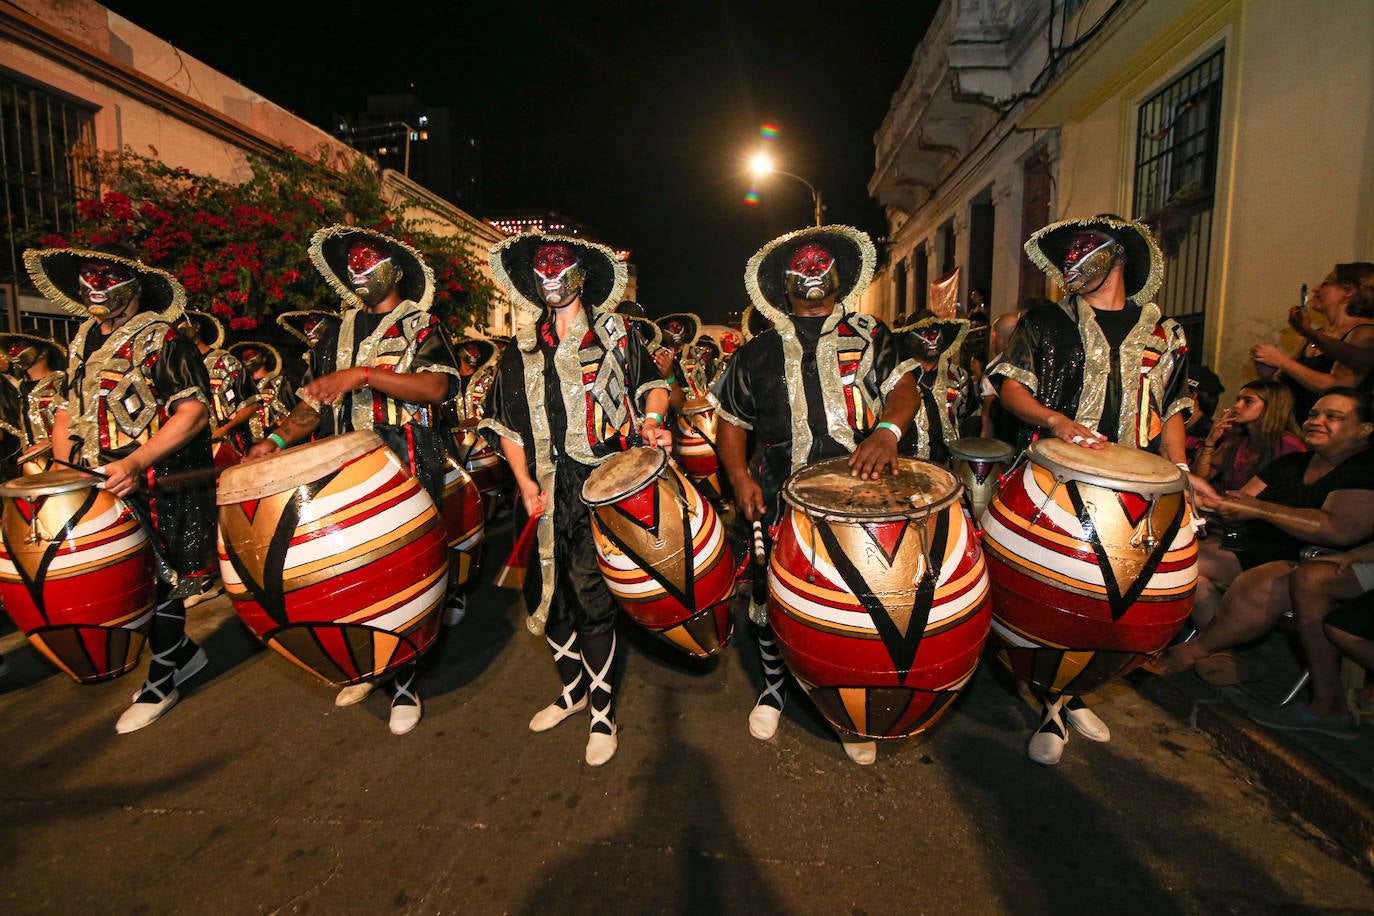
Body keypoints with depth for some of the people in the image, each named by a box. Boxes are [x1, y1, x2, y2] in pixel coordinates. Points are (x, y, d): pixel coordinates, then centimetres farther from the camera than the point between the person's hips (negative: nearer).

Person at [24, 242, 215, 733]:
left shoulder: (161, 339, -8)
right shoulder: (83, 344, 15)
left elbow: (194, 412, -19)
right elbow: (67, 411, 22)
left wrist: (136, 462, -28)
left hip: (155, 488, -7)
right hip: (97, 488, 7)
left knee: (157, 580, 1)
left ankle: (159, 684, 17)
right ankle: (183, 651, 31)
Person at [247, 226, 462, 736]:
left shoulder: (422, 327, 4)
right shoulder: (333, 337, 20)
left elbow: (437, 387, -15)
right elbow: (314, 405, 20)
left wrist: (363, 374, -22)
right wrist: (278, 439, 3)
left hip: (406, 471, -5)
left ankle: (404, 683, 9)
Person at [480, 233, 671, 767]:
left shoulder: (616, 334, 6)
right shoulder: (522, 352, 13)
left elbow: (654, 386, 7)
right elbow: (507, 424, 11)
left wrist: (650, 421, -15)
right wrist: (527, 484, 0)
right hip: (548, 493, 5)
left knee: (589, 597, -5)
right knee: (547, 593, 13)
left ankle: (602, 713, 16)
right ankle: (572, 690, 36)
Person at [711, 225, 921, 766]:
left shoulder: (870, 336, 11)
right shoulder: (758, 354, 13)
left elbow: (904, 386, -1)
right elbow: (730, 419, 16)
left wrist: (887, 430, -23)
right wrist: (740, 477, 1)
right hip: (781, 500, 1)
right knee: (774, 601, 6)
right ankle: (776, 687, 34)